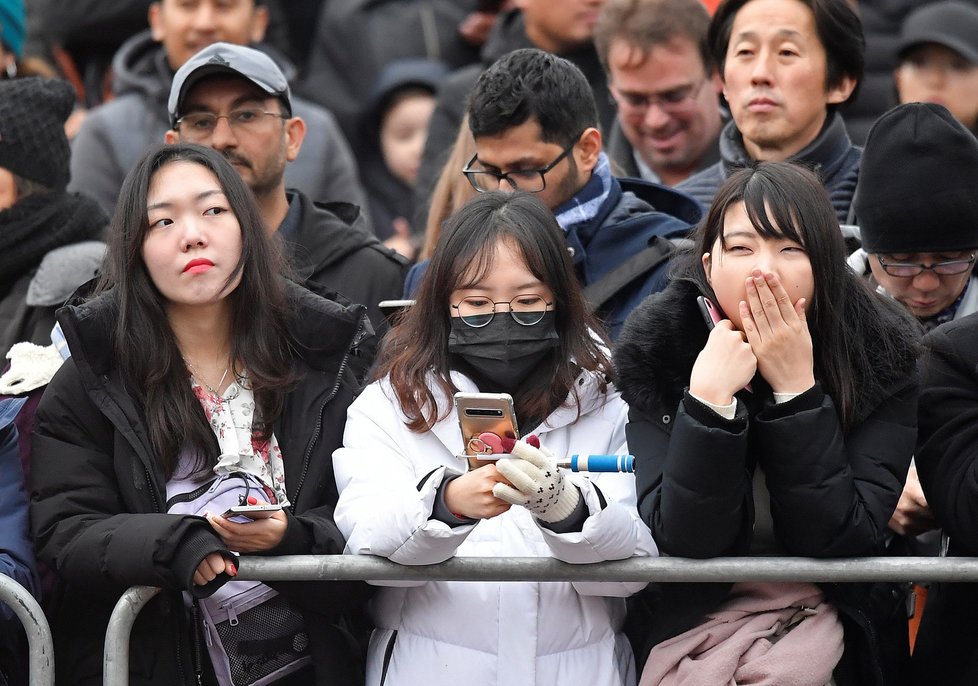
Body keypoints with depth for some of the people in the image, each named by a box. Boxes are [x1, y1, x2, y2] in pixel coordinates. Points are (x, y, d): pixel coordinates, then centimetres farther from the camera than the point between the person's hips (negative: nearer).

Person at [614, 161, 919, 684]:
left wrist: (796, 388, -23)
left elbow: (841, 539, -17)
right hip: (693, 618, -1)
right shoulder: (654, 347, -11)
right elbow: (683, 542, -17)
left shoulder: (881, 353, -10)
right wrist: (710, 398, -27)